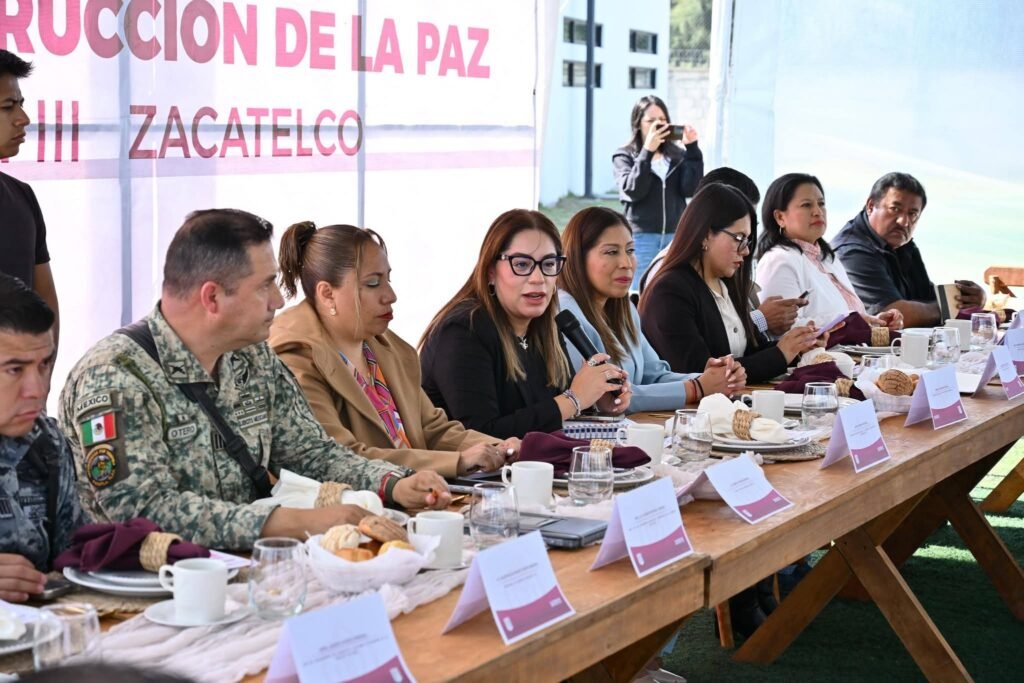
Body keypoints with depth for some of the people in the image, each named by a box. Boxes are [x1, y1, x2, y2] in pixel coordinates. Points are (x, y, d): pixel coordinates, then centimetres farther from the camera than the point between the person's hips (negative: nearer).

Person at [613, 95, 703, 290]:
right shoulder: (624, 156, 3)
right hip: (641, 238, -3)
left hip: (675, 237, 3)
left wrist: (692, 149, -6)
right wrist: (647, 152, -17)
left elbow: (690, 189, -3)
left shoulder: (677, 155, 10)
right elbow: (633, 191, -12)